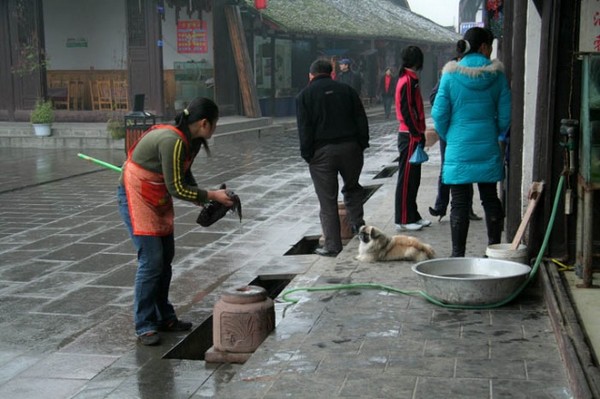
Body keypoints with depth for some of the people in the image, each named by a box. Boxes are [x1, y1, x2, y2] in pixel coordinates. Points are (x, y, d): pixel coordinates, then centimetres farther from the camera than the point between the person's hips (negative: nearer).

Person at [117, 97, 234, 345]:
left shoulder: (190, 141, 0)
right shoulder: (172, 142, -29)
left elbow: (185, 176, 8)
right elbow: (177, 188, -26)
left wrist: (204, 202, -5)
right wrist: (212, 196, -19)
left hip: (159, 199, 10)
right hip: (136, 197, -10)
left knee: (165, 258, 12)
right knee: (151, 260, -12)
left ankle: (164, 318, 24)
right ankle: (144, 326, -3)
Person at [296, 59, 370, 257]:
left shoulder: (304, 95, 2)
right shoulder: (346, 90, 10)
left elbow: (304, 129, -5)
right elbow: (361, 120, 6)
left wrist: (307, 155, -1)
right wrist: (362, 145, 9)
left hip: (322, 151, -2)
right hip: (350, 148, 3)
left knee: (327, 200, 1)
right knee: (352, 188, 24)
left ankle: (332, 245, 4)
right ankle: (358, 225, 13)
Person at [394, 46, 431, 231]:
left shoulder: (410, 80, 16)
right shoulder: (408, 81, -15)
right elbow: (407, 111, -20)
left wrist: (419, 133, 16)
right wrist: (417, 134, -17)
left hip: (412, 135, 10)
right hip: (410, 137, -10)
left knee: (413, 178, 14)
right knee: (406, 179, -4)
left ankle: (413, 216, 22)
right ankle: (403, 220, 1)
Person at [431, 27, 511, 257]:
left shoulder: (451, 74, -6)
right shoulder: (496, 74, -1)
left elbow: (439, 113, -5)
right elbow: (505, 113, 1)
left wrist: (447, 137, 11)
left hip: (459, 149, -2)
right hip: (488, 148, 2)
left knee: (459, 204, 3)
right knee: (491, 199, 14)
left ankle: (458, 255, 6)